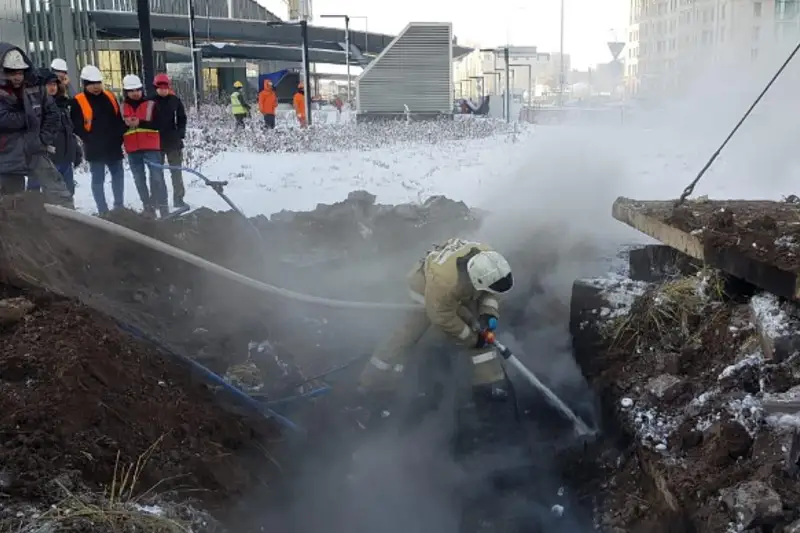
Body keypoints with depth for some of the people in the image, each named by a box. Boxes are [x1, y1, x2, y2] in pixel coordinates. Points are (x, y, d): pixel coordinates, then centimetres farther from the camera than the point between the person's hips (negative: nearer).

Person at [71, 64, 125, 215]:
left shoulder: (110, 97, 9)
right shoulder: (78, 102, -7)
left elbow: (119, 120, 14)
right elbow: (77, 126, -9)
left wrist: (119, 137, 5)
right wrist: (91, 140, -12)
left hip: (113, 146, 6)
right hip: (95, 149, -5)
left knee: (118, 175, 13)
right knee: (98, 179, 0)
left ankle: (119, 206, 25)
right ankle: (103, 211, 5)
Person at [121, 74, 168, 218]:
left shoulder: (151, 104, -1)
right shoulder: (123, 107, 8)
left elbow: (158, 124, -8)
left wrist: (140, 123, -19)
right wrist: (126, 123, -12)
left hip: (151, 147, -4)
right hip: (132, 149, 4)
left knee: (157, 177, -9)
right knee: (139, 180, 9)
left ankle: (163, 206, -3)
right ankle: (148, 206, 19)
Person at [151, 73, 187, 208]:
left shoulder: (175, 100, 1)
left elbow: (182, 118, 6)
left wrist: (180, 133, -5)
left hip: (173, 141, 1)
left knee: (176, 171, 6)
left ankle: (178, 199, 13)